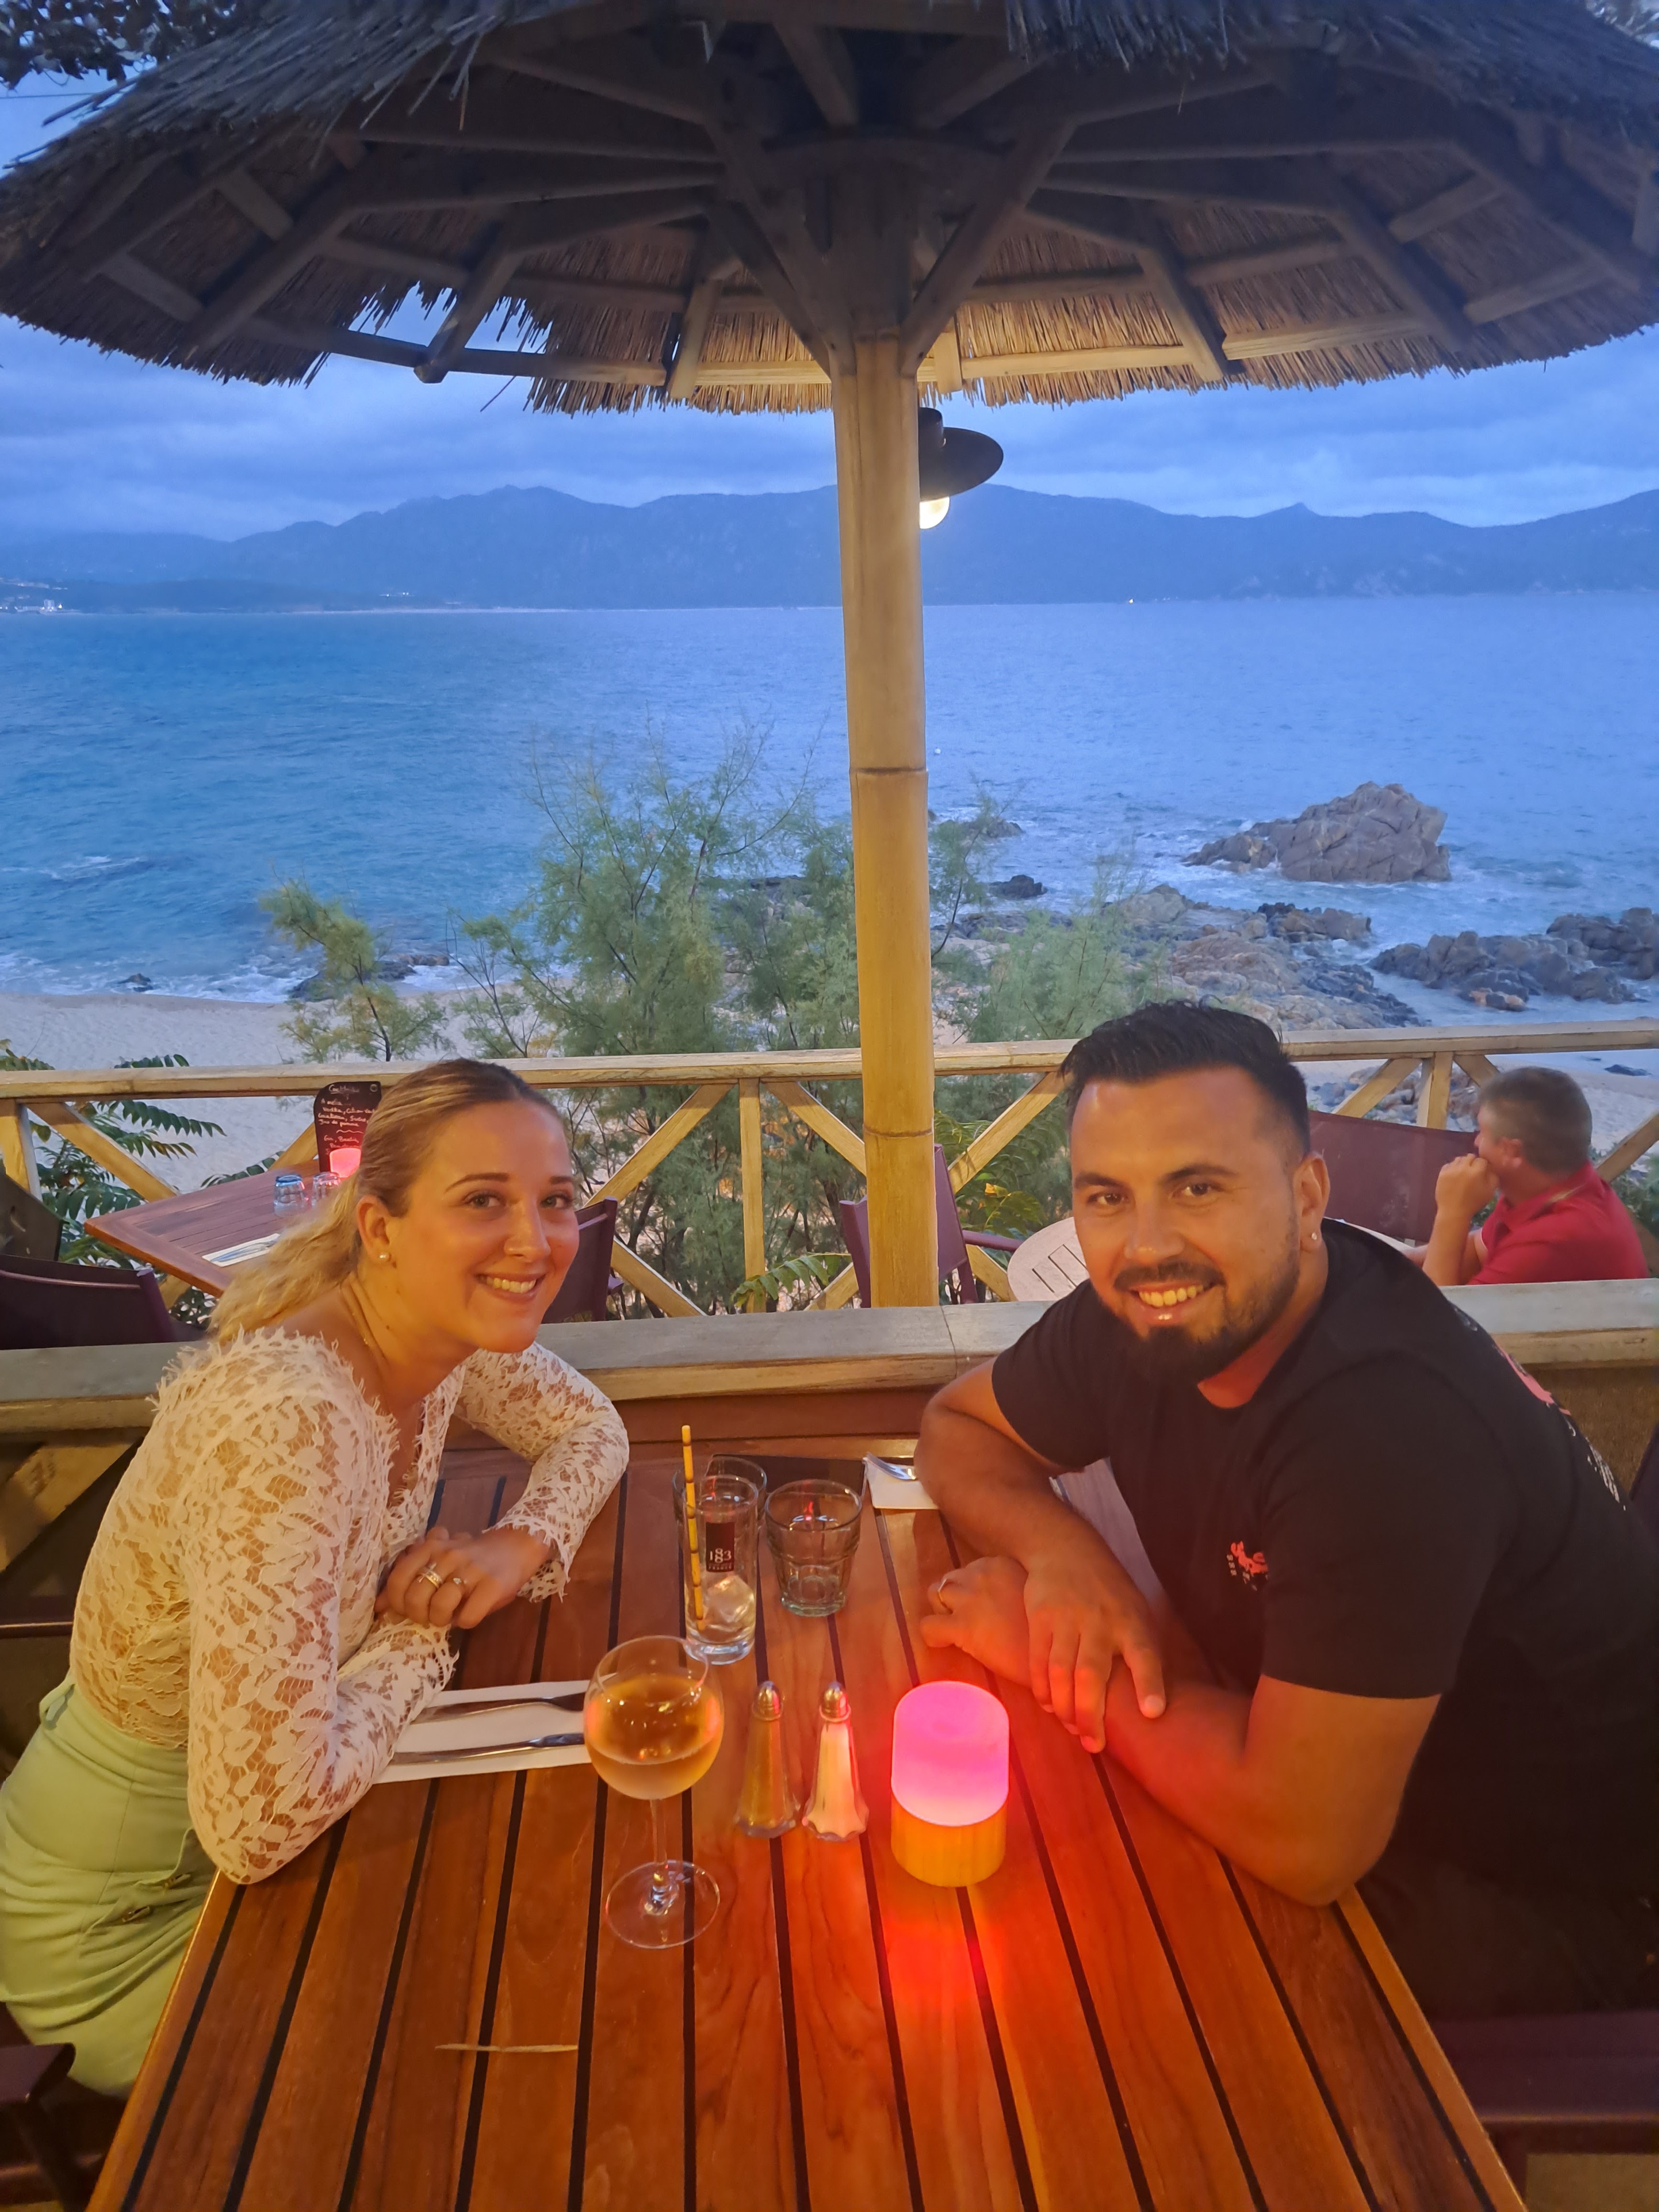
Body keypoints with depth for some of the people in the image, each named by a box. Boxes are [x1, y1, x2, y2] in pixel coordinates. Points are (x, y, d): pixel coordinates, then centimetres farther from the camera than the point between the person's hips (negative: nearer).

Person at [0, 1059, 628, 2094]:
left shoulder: (444, 1334, -13)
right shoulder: (290, 1421, -37)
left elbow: (591, 1428, 6)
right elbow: (260, 1822, -38)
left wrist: (524, 1543, -14)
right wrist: (421, 1634, -21)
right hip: (123, 1919, -6)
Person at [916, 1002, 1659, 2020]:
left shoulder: (1392, 1420, -36)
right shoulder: (1141, 1313, -12)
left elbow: (1305, 1841, -36)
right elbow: (957, 1426, 5)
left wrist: (1036, 1648, -22)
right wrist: (1061, 1550, -18)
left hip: (1553, 1902, -7)